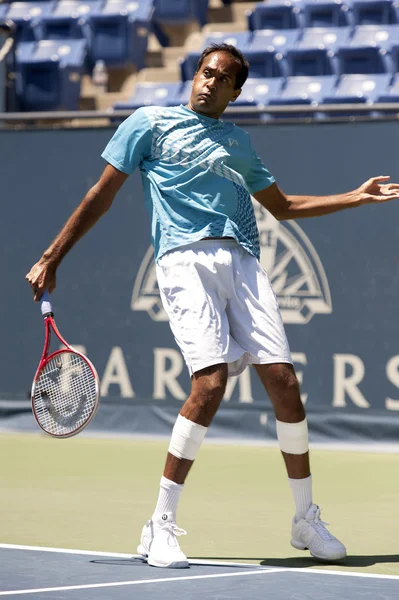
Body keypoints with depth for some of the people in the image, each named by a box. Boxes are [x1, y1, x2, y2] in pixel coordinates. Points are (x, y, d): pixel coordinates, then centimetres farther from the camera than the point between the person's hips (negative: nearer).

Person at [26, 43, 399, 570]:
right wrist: (51, 259, 8)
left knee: (283, 379, -6)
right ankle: (161, 527, -12)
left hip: (241, 260, 5)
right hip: (186, 259, -5)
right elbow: (102, 195, 11)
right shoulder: (150, 123, 11)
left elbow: (283, 205, 35)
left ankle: (306, 521, 10)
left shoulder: (237, 141, 24)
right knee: (211, 380, -22)